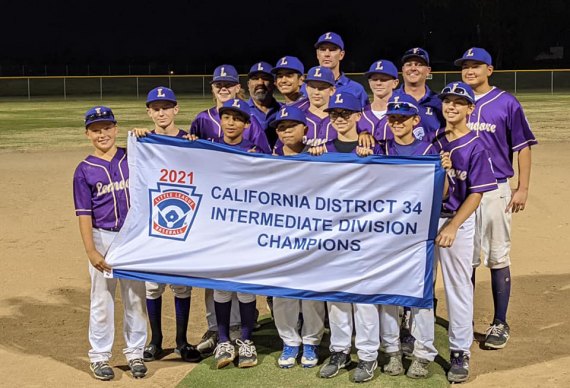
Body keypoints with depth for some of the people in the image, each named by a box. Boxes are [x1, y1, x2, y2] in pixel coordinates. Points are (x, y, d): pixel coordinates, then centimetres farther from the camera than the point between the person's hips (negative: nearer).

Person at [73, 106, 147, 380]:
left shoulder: (132, 159, 4)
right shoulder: (84, 170, -3)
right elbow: (84, 214, -5)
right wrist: (91, 251, -14)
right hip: (103, 239, -2)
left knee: (135, 296, 10)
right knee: (102, 298, 5)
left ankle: (135, 353, 22)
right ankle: (99, 356, 17)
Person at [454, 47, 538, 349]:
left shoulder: (507, 104, -2)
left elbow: (522, 147, -1)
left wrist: (523, 188, -6)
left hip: (495, 190, -3)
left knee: (498, 258, 1)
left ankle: (500, 324, 11)